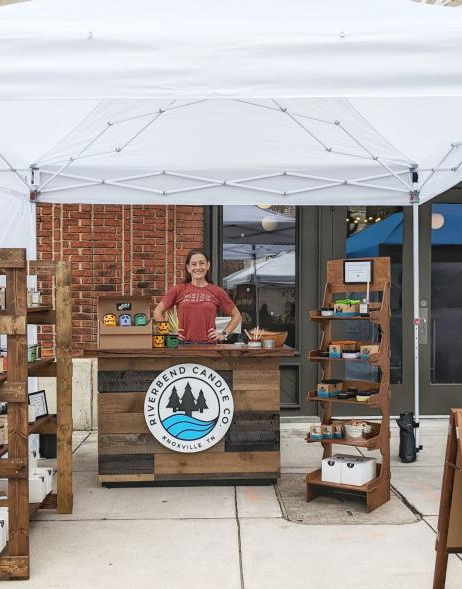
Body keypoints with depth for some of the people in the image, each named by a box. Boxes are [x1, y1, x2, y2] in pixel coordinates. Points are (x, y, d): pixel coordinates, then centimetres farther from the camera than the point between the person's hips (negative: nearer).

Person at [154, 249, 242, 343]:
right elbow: (158, 312, 12)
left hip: (209, 344, 0)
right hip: (184, 345, 0)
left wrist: (224, 334, 6)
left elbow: (237, 316, 14)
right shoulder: (178, 290, 4)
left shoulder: (217, 292, 4)